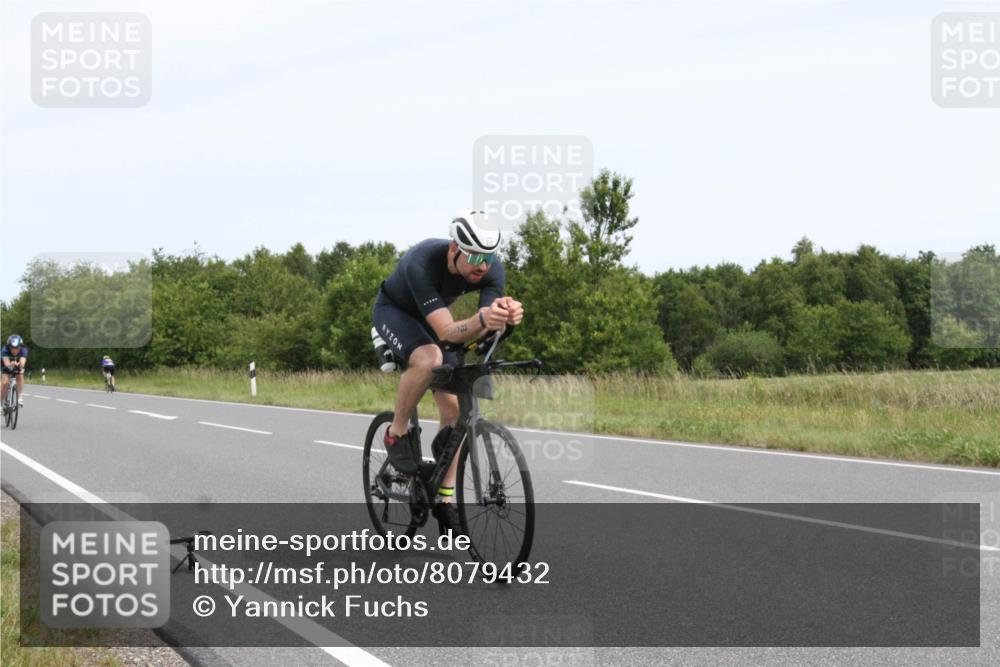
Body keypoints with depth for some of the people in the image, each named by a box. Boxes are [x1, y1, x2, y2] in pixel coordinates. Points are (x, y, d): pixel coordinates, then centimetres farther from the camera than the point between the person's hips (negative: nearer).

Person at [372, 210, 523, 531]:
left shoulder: (492, 270, -27)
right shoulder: (422, 263, -41)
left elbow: (489, 327, -33)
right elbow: (446, 332, -45)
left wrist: (506, 315, -56)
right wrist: (482, 319, -65)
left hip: (431, 318, 5)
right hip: (394, 310, -5)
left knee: (454, 407, -6)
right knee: (428, 358, -38)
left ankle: (445, 499, 6)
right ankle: (397, 433, -13)